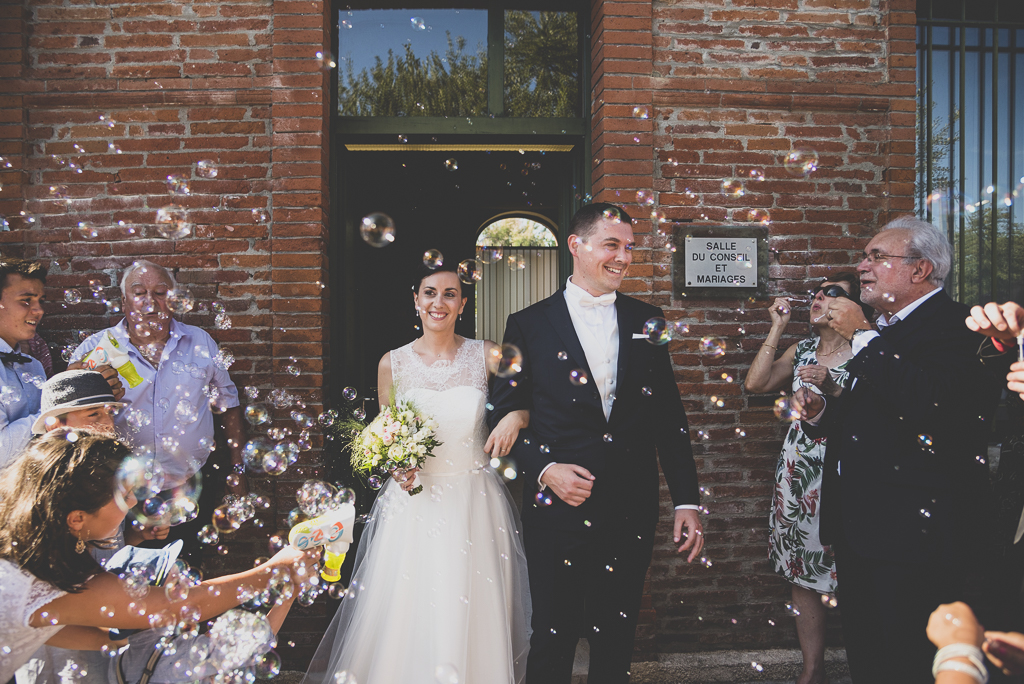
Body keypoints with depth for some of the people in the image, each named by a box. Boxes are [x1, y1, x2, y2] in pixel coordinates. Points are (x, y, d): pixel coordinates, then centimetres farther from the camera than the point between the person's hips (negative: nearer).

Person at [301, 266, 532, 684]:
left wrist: (516, 417, -14)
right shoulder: (393, 363, 1)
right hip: (413, 503, 0)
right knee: (407, 619, 5)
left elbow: (526, 402, 7)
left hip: (475, 505, 0)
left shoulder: (488, 356, -2)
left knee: (473, 618, 7)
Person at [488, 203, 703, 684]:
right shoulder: (528, 325, -2)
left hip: (632, 513, 3)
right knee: (552, 640, 11)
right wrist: (545, 469, -16)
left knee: (616, 642, 16)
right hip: (557, 512, -2)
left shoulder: (646, 321, 6)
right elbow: (505, 417, -1)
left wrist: (687, 501, 3)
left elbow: (669, 417, 6)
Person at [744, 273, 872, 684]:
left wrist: (833, 389, -21)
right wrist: (777, 329, 1)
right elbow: (754, 384, -1)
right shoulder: (801, 350, 12)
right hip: (798, 472, 5)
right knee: (802, 573, 10)